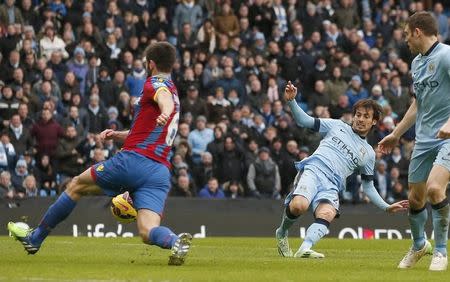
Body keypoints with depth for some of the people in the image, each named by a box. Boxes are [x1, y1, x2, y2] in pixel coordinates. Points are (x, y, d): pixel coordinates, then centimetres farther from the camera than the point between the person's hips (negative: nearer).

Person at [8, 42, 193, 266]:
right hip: (162, 172, 7)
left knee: (76, 186, 15)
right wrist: (117, 135, 25)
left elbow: (164, 98, -27)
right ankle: (176, 241, -40)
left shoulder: (155, 84, 0)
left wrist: (165, 112, -49)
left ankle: (35, 238, 26)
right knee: (148, 232, -6)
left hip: (133, 160, -7)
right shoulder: (172, 91, 28)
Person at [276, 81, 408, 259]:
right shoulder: (337, 126, 19)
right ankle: (282, 233, -2)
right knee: (299, 206, -32)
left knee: (327, 214, -34)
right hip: (312, 170, -2)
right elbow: (304, 121, 15)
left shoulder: (368, 153, 24)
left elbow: (368, 187, 28)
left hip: (331, 186, 2)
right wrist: (291, 101, -2)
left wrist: (387, 207, 18)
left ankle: (305, 249, -49)